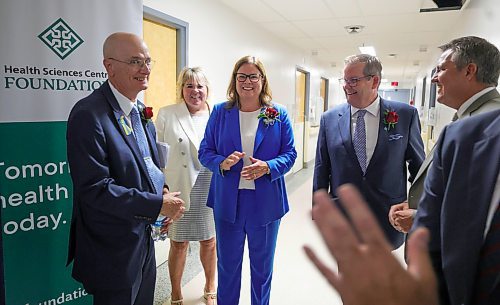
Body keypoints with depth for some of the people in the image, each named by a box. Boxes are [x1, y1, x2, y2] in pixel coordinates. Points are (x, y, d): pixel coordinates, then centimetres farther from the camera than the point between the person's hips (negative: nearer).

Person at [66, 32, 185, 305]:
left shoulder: (140, 111, 7)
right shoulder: (89, 114, -20)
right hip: (113, 251, -8)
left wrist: (162, 191, -3)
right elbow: (95, 189, -24)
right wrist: (159, 204, -22)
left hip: (144, 241, 8)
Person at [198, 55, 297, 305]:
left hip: (266, 202, 0)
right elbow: (205, 151, 1)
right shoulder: (220, 112, 1)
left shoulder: (278, 114, -1)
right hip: (227, 201, 1)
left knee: (262, 266, 18)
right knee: (227, 264, 16)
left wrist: (267, 167, -20)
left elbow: (289, 153, -1)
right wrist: (222, 163, -20)